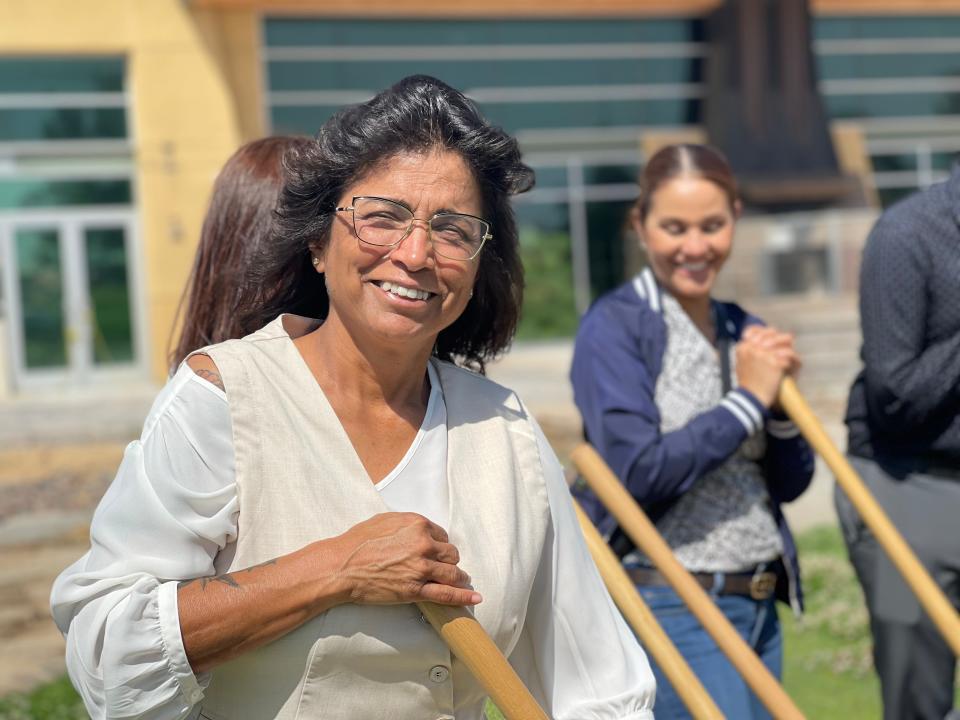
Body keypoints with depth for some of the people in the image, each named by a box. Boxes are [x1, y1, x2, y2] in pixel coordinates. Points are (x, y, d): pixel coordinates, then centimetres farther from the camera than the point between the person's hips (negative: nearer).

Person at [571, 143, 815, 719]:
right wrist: (747, 400, -14)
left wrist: (781, 401, -6)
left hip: (758, 604, 7)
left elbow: (791, 483, 12)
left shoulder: (745, 332, 10)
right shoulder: (614, 327, -9)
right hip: (671, 608, -7)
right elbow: (637, 473, -19)